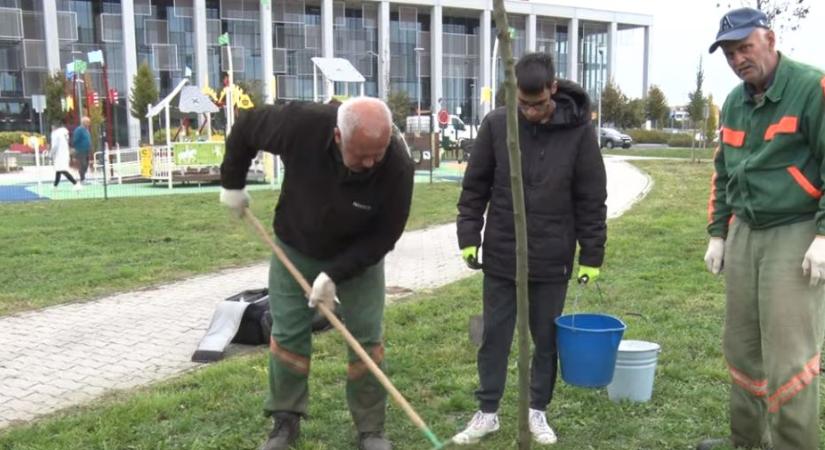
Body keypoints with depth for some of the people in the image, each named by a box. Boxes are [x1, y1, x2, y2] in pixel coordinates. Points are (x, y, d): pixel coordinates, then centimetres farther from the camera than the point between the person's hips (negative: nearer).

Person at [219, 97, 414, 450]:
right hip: (295, 249, 1)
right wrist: (232, 183, -4)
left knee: (366, 341, -2)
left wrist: (335, 274, -25)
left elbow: (384, 235, -21)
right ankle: (286, 420, 23)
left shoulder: (398, 166, -33)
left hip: (358, 257, -1)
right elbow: (246, 127, -12)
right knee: (287, 336, 5)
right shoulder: (302, 123, -33)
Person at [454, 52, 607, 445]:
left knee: (547, 338, 11)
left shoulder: (578, 130, -7)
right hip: (501, 256, 1)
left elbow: (592, 199, -2)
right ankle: (487, 411, 23)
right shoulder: (496, 124, -5)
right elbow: (475, 186, 3)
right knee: (495, 335, 9)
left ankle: (537, 411, 28)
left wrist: (591, 254, -3)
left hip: (552, 259, 0)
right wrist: (469, 236, -2)